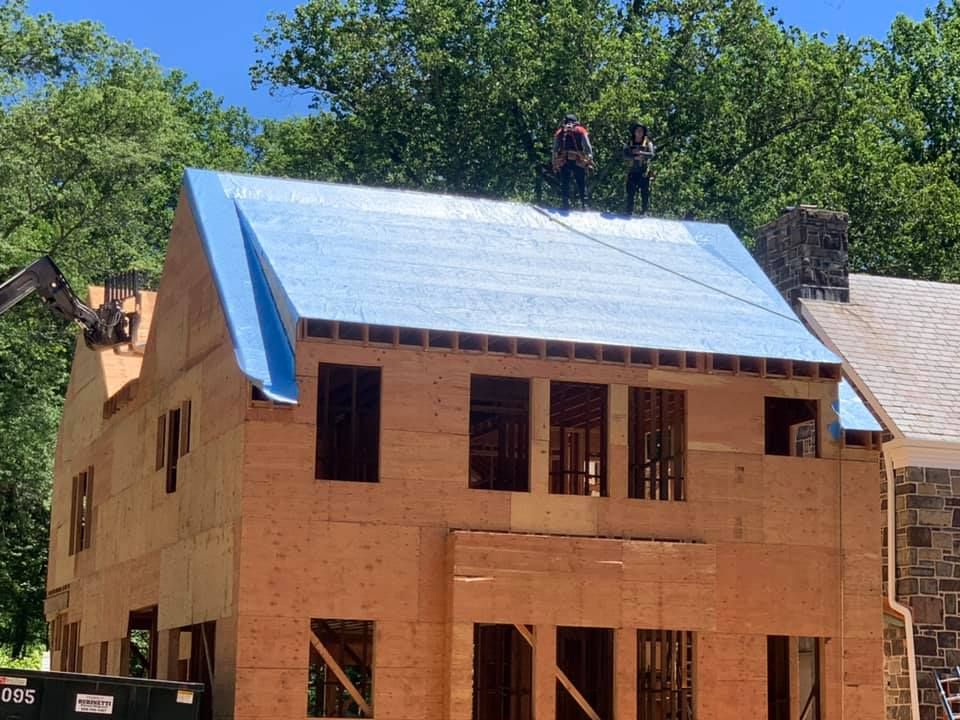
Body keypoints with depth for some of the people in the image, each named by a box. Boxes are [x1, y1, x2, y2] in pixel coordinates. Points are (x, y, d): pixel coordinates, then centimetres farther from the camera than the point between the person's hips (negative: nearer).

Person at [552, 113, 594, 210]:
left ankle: (566, 205, -5)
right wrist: (590, 159, -2)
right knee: (581, 184, 3)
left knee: (564, 184, 5)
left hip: (563, 162, 1)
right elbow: (587, 147, 0)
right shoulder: (581, 130, 11)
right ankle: (584, 203, -6)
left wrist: (554, 164, 15)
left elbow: (555, 150, 14)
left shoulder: (559, 132, 17)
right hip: (578, 161, -1)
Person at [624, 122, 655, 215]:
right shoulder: (629, 144, 12)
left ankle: (644, 212, -4)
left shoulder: (647, 143, 8)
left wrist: (641, 153, -20)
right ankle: (629, 213, -2)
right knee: (630, 193, -4)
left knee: (645, 193, -6)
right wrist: (635, 157, -18)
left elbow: (651, 154, -7)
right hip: (632, 172, 1)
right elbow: (625, 156, -3)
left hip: (644, 173, -1)